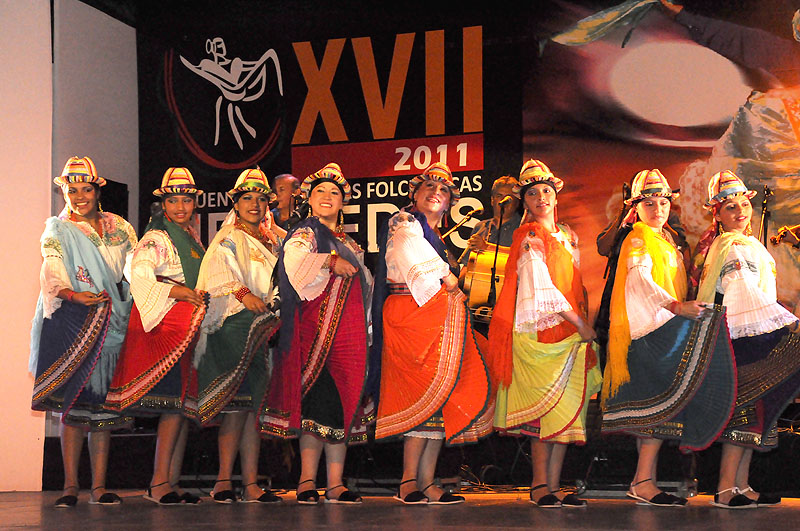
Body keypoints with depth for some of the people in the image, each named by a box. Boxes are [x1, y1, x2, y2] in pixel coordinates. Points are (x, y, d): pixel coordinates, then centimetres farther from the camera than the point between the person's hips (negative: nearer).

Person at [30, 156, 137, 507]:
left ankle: (99, 487, 2)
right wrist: (75, 295, -28)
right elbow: (52, 277, -9)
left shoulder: (118, 227, 16)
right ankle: (70, 486, -4)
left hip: (114, 321, 3)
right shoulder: (57, 232, 6)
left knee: (104, 405, 0)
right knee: (74, 402, -8)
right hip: (73, 322, -3)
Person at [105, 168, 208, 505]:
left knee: (185, 403, 4)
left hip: (190, 326, 8)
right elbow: (138, 274, -20)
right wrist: (179, 292, -19)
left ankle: (172, 482, 6)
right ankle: (160, 482, -12)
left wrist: (200, 297, 10)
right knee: (176, 400, -14)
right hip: (166, 324, -8)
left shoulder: (191, 237, 20)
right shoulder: (156, 238, -6)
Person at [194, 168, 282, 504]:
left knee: (252, 406, 3)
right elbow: (220, 271, -14)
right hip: (234, 326, -6)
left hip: (263, 329, 6)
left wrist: (277, 310, 8)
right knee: (238, 403, -12)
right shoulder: (229, 239, 3)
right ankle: (224, 481, -9)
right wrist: (243, 293, -27)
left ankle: (251, 485, 1)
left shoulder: (269, 242, 22)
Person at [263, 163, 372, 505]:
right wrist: (330, 262, -19)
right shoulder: (305, 234, 4)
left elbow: (365, 282, 32)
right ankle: (307, 481, -11)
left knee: (344, 404, 2)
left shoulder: (350, 244, 25)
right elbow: (294, 260, -17)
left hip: (349, 330, 6)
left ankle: (336, 484, 2)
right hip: (316, 326, -6)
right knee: (319, 400, -14)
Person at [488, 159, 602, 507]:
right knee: (548, 408, -10)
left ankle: (554, 486, 5)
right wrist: (580, 323, -10)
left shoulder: (568, 237, 19)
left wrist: (582, 324, 9)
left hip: (569, 334, 7)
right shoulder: (529, 237, -4)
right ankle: (540, 485, -4)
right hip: (539, 332, -7)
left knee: (566, 411, 3)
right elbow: (543, 288, -11)